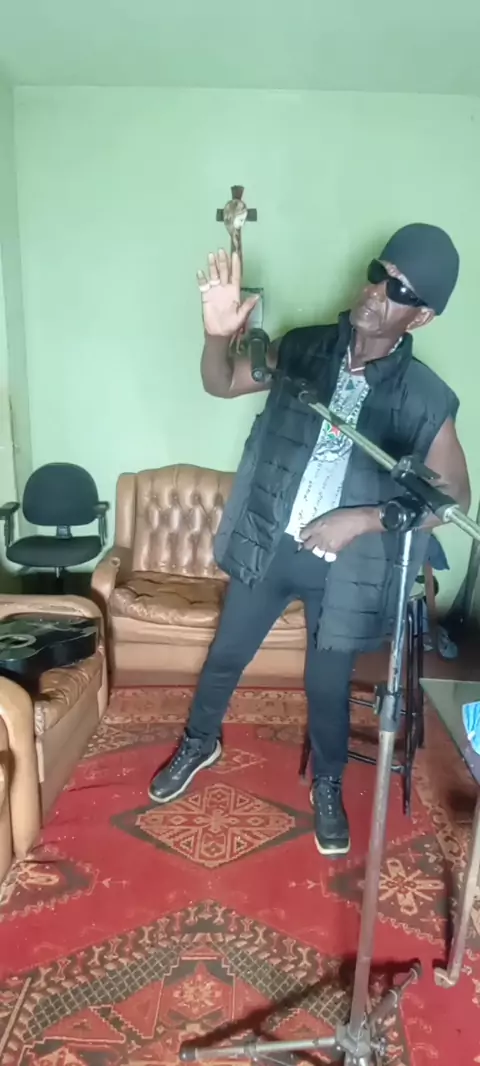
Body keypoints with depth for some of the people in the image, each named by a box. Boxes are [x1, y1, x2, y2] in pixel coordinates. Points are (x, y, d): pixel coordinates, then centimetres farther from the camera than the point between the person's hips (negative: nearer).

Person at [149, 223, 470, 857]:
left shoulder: (425, 399, -14)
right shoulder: (305, 349, -7)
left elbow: (453, 496, -8)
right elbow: (221, 384, 4)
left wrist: (364, 520, -19)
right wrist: (218, 334, -19)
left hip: (343, 567, -2)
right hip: (266, 545, 3)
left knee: (328, 686, 15)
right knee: (225, 656, 19)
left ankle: (327, 786, 45)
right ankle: (200, 743, 48)